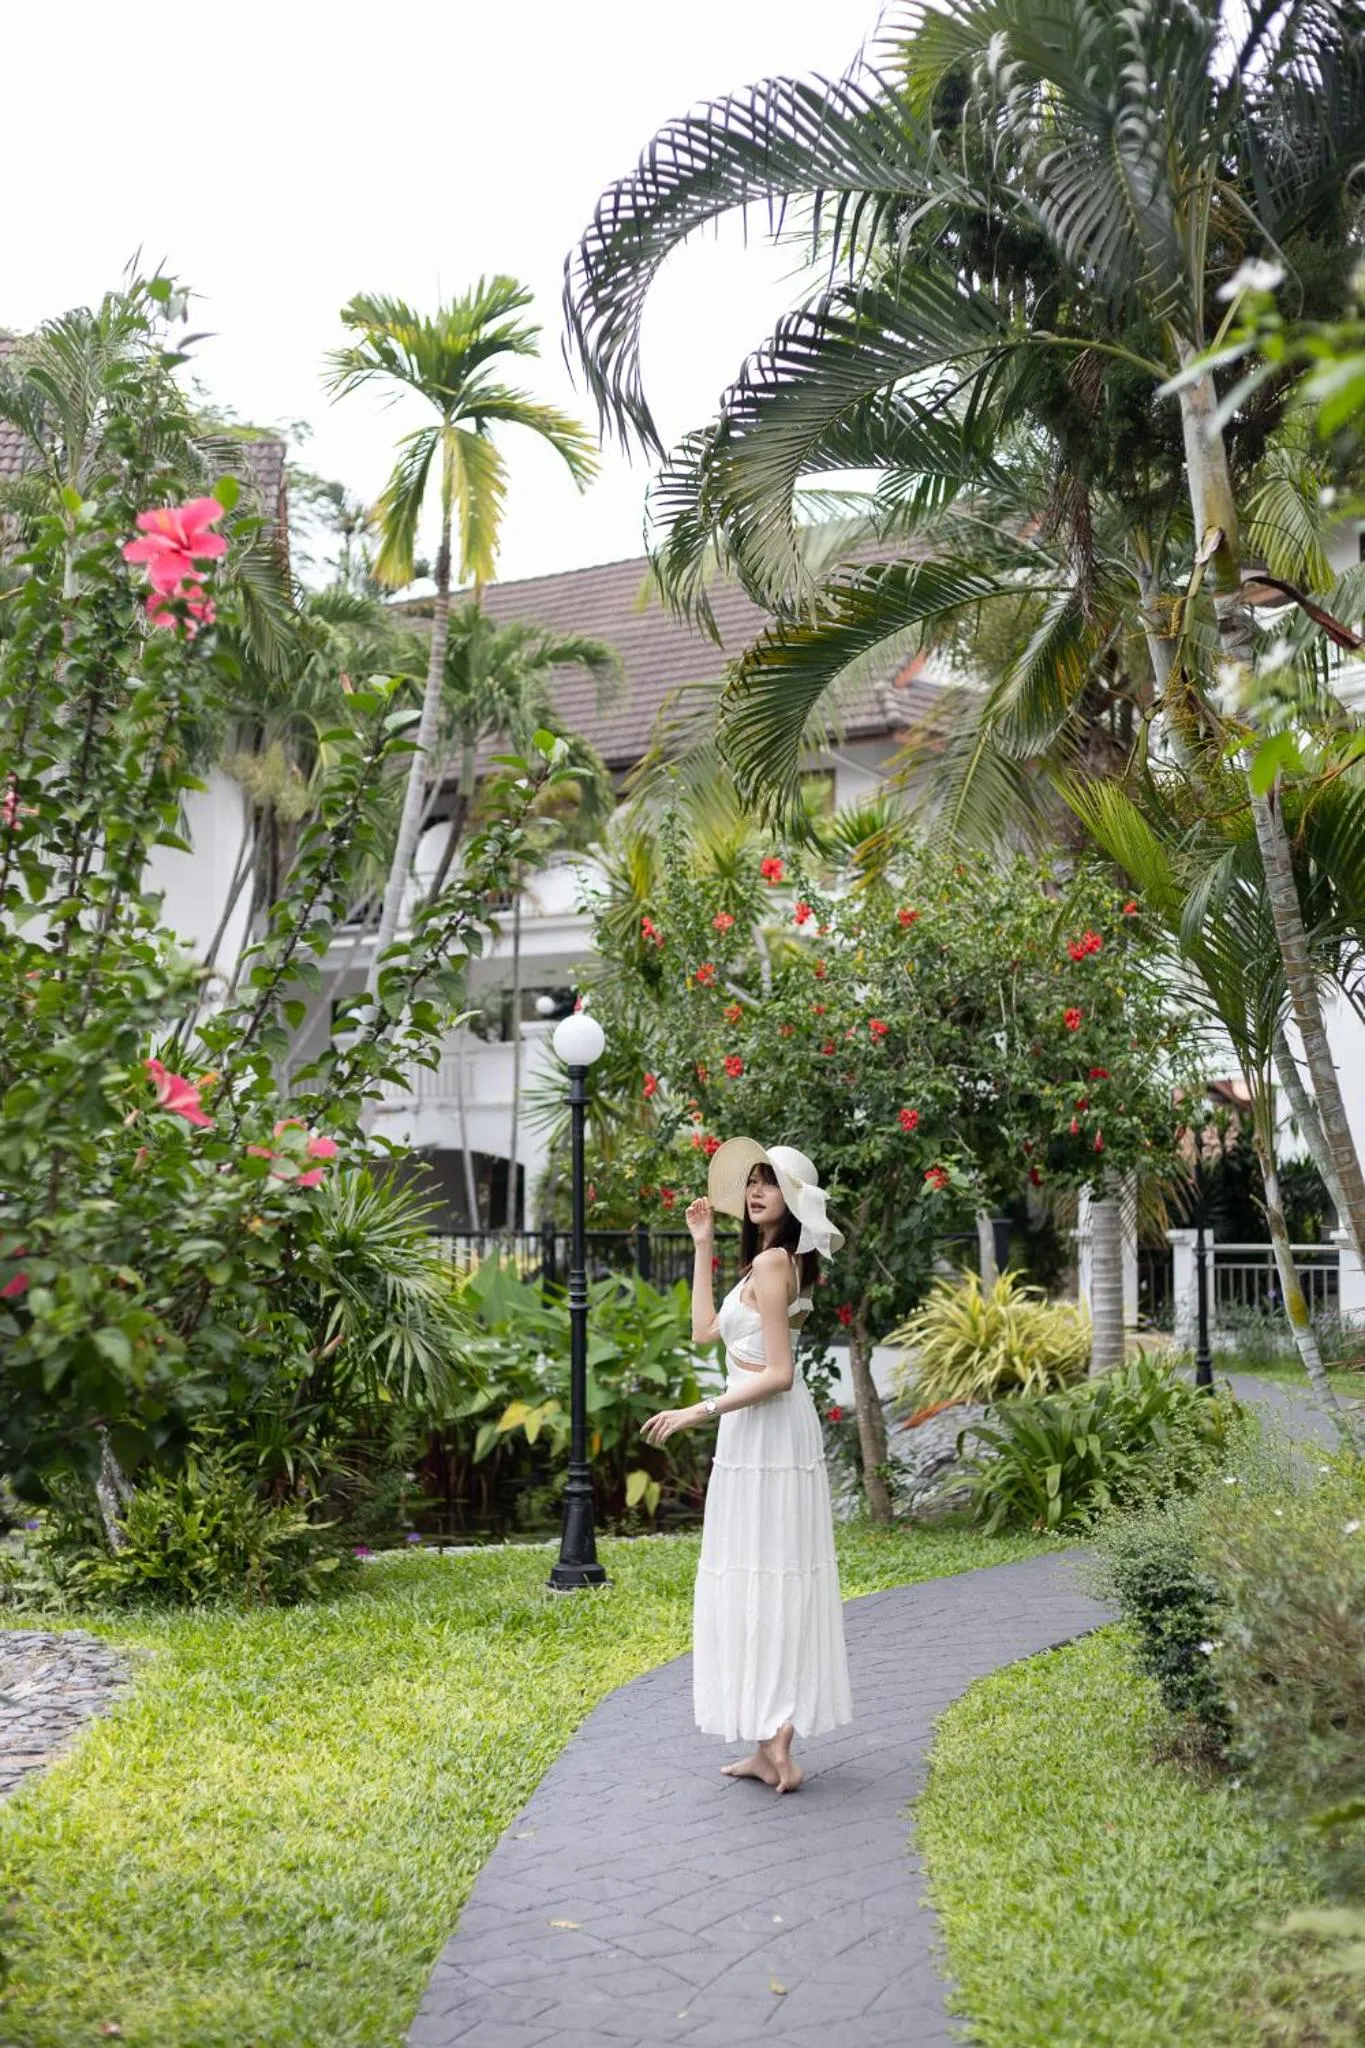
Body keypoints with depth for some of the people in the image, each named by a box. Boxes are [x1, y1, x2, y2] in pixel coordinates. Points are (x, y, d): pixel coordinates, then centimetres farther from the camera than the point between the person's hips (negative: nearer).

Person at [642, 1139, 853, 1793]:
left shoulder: (771, 1262, -14)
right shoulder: (774, 1262, 16)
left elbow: (778, 1374, -19)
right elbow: (705, 1330, 20)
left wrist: (699, 1411, -16)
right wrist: (702, 1246, 21)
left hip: (766, 1436, -10)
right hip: (761, 1436, 10)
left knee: (763, 1579, -6)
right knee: (764, 1582, 11)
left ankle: (775, 1744, -3)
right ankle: (770, 1743, 16)